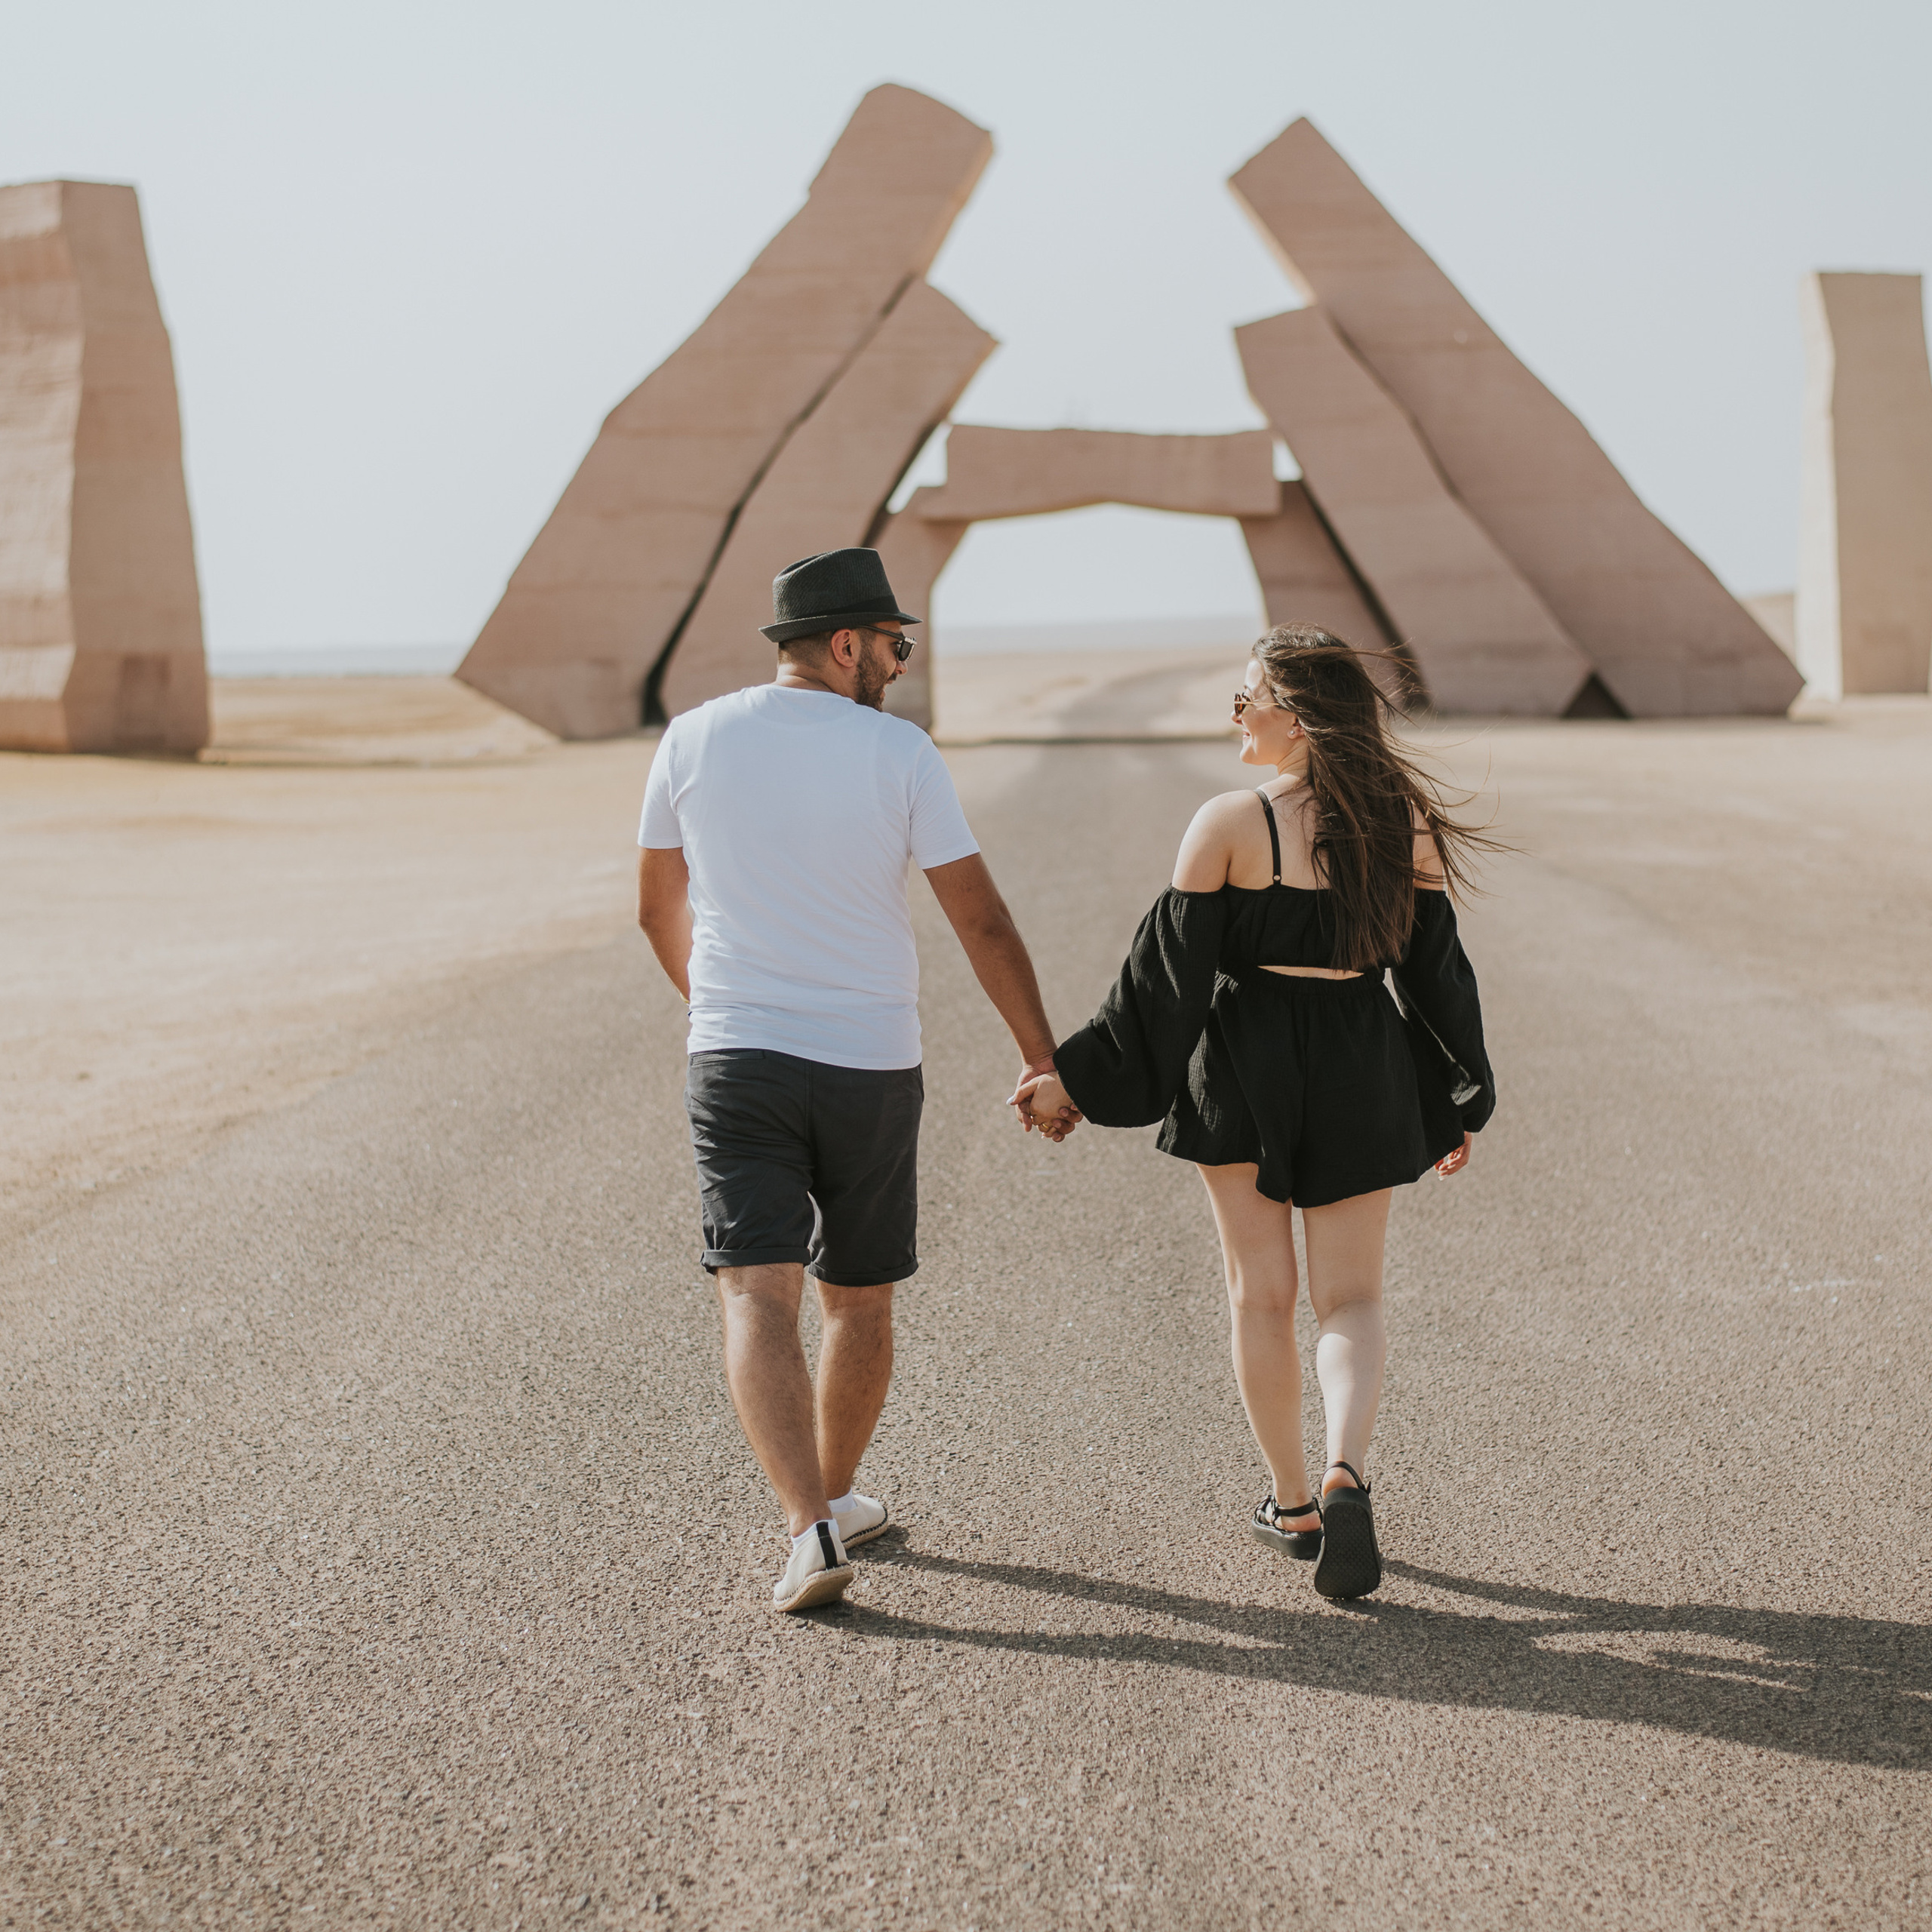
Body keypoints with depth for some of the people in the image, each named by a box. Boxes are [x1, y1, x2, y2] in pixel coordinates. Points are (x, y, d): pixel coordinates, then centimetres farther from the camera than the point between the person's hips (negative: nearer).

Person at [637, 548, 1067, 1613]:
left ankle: (811, 1528, -22)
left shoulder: (694, 739, 1)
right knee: (859, 1300, 18)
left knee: (757, 1300, -7)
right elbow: (982, 922, -6)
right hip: (870, 1066, 0)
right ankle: (837, 1496, 34)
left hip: (735, 1057, 0)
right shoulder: (899, 753, -5)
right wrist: (1045, 1062, 3)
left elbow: (658, 909, 13)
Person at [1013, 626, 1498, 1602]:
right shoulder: (1403, 823, -2)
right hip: (1362, 1074, 3)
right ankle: (1346, 1476, -17)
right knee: (1351, 1299, 8)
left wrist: (1079, 1080, -2)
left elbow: (1166, 972, -11)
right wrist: (1456, 1105, 15)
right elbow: (1434, 969, 5)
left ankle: (1293, 1502, 19)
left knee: (1261, 1293, 12)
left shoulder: (1229, 824, -13)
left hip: (1245, 1065, -2)